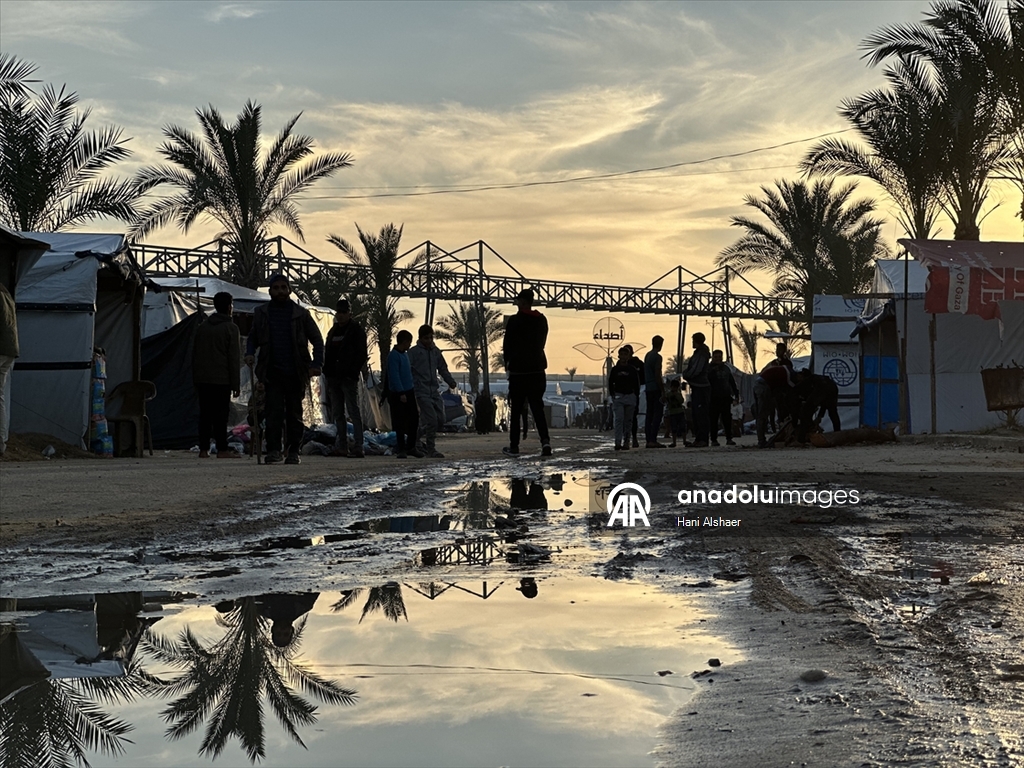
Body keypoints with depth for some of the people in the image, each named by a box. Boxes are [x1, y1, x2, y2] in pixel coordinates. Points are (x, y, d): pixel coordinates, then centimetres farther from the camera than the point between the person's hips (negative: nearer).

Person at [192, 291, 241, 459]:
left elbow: (194, 355, 16)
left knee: (205, 414, 7)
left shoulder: (202, 327, 13)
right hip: (222, 379, -5)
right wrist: (236, 384, -4)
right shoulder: (231, 328, -4)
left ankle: (204, 449, 6)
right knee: (221, 414, -3)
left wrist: (195, 380, 20)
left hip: (202, 379, 5)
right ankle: (222, 449, -3)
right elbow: (234, 358, -7)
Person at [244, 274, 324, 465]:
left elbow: (317, 340, 6)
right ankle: (274, 451, -10)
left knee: (294, 413, 5)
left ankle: (293, 452, 11)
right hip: (272, 372, 0)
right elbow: (253, 338, 19)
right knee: (274, 411, -9)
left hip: (296, 372, 0)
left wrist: (317, 364, -8)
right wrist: (250, 354, -3)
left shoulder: (301, 314, 4)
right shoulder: (261, 313, 9)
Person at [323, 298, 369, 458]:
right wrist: (327, 372, 9)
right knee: (337, 413, 9)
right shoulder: (333, 331, 18)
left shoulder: (356, 330, -2)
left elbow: (361, 354, -9)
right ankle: (342, 446, 15)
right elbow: (327, 353, 20)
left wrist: (353, 372, -16)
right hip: (334, 377, 8)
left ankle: (358, 447, -12)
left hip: (349, 378, -7)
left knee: (353, 412, -10)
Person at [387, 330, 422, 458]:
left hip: (409, 392, 8)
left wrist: (413, 390, 19)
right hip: (397, 394, -8)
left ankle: (411, 446, 19)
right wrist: (401, 393, -22)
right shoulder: (393, 355, -13)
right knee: (400, 422, -2)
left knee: (414, 419, 9)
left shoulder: (405, 354, 14)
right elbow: (394, 375, -19)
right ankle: (401, 449, 5)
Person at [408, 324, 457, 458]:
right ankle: (431, 449, -2)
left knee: (441, 420, 2)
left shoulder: (436, 351, 13)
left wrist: (451, 382, 5)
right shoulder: (414, 352, -4)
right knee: (432, 420, -12)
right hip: (422, 392, -6)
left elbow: (443, 368, 21)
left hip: (434, 391, 6)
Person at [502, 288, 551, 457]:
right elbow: (541, 343, 12)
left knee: (516, 409, 4)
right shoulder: (541, 320, 6)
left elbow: (507, 345, -4)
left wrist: (508, 362, 13)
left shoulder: (515, 320, -11)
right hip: (537, 369, 4)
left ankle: (514, 446, 7)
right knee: (537, 407, 6)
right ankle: (545, 440, -12)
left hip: (518, 369, -4)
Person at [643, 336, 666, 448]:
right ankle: (653, 440, -14)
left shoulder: (647, 355, 14)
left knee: (649, 415, 9)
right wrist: (663, 391, -15)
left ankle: (649, 440, 7)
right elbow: (657, 375, -16)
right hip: (656, 388, -8)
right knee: (657, 414, -8)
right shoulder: (657, 357, -11)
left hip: (648, 388, 8)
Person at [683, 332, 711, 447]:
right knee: (695, 414, 12)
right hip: (696, 387, 10)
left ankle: (703, 439, -9)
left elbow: (695, 370, -19)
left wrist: (686, 374, -4)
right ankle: (699, 438, 16)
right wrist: (686, 374, 3)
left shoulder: (702, 354, -13)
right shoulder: (697, 353, 17)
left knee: (701, 414, -9)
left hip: (701, 387, -10)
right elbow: (691, 368, 20)